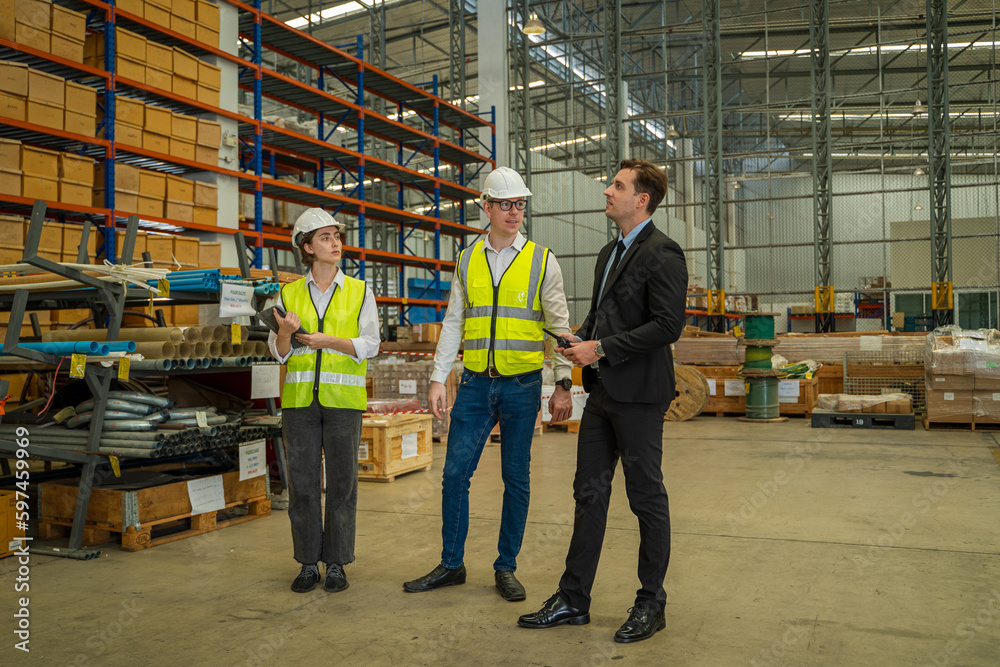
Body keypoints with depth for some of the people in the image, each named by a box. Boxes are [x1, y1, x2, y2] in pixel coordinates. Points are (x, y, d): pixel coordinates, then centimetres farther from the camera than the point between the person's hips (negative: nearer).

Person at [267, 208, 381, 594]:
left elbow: (370, 345, -2)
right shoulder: (289, 294, 7)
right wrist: (285, 332, -16)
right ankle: (308, 563, 17)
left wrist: (329, 340, -15)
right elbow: (279, 353, 5)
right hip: (300, 398, 1)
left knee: (342, 481, 2)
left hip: (343, 399, -1)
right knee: (302, 482, 4)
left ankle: (336, 563, 14)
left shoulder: (359, 292, 4)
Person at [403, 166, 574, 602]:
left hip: (522, 385, -2)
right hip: (475, 384, 2)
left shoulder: (542, 261, 1)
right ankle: (451, 565, 18)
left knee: (516, 479, 6)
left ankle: (506, 568, 20)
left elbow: (559, 326, 1)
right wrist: (438, 379, 3)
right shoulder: (468, 260, 8)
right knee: (455, 473, 3)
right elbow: (453, 324, 10)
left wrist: (563, 385, -5)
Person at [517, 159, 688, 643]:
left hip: (638, 394, -9)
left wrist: (602, 348, -18)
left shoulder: (662, 254, -12)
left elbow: (668, 326, -20)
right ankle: (573, 600, 21)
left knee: (646, 497, 4)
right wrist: (581, 337, 5)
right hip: (603, 390, 9)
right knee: (590, 493, 11)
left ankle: (651, 604, 20)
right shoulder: (610, 253, 18)